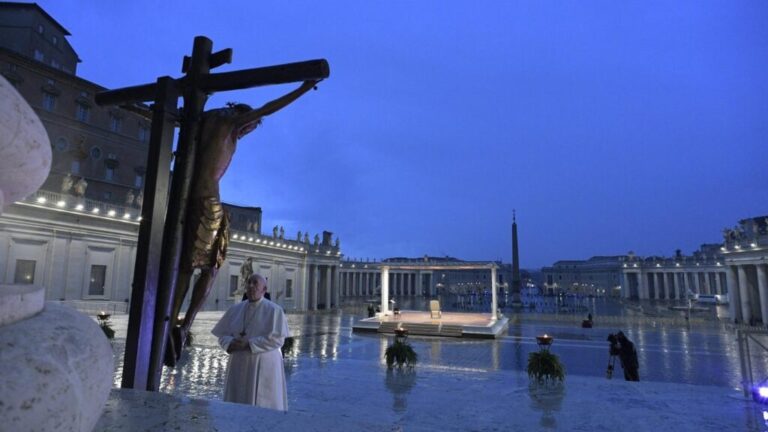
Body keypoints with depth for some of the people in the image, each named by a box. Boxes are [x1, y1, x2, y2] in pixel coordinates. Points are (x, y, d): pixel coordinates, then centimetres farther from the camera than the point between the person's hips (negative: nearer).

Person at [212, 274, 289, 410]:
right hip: (239, 365, 5)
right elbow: (223, 334, 9)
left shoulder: (274, 310, -6)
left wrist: (249, 344, -17)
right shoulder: (235, 309, 9)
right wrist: (231, 343, -13)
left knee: (263, 405, 1)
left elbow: (277, 338, -13)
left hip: (264, 365, -4)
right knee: (237, 404, 10)